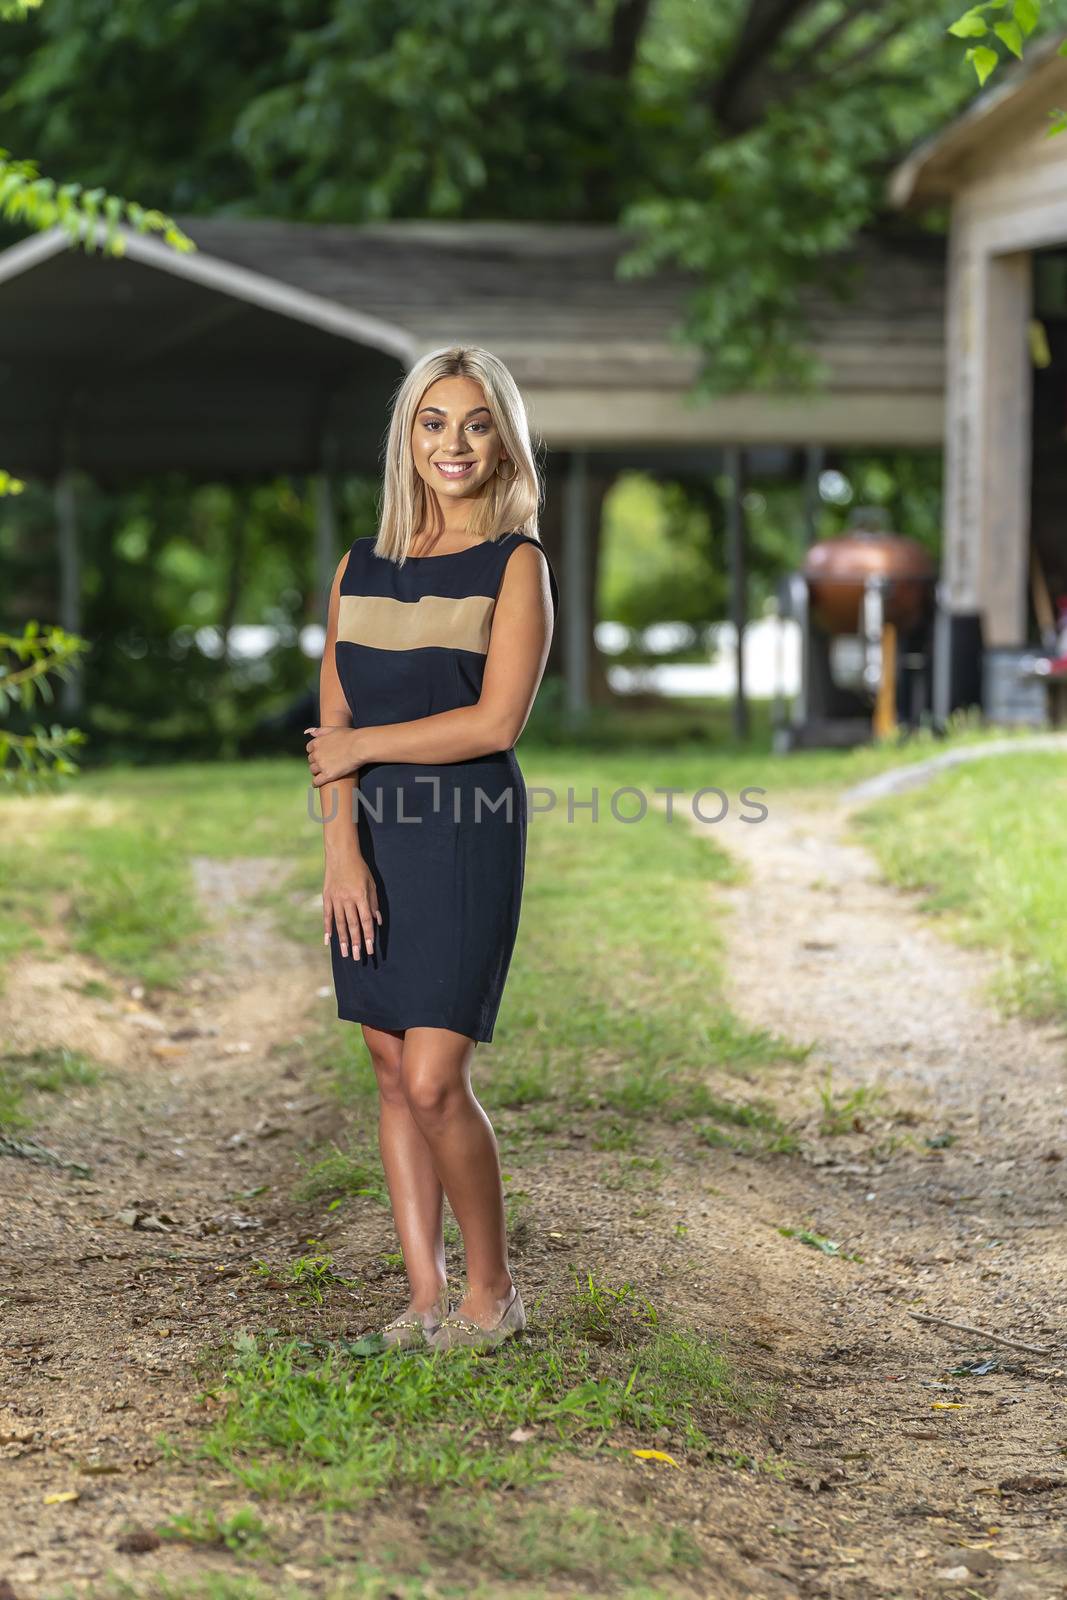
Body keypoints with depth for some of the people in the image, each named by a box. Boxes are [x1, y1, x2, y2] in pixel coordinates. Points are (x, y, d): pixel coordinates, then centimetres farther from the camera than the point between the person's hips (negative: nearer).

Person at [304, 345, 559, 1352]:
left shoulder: (516, 565, -3)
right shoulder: (362, 568, 11)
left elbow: (496, 721, -13)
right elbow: (333, 724, 6)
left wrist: (362, 747, -6)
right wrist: (340, 842, -8)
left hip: (466, 840, -5)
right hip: (370, 840, 5)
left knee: (434, 1081, -10)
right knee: (394, 1076, 7)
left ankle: (492, 1295, 7)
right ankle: (426, 1299, 15)